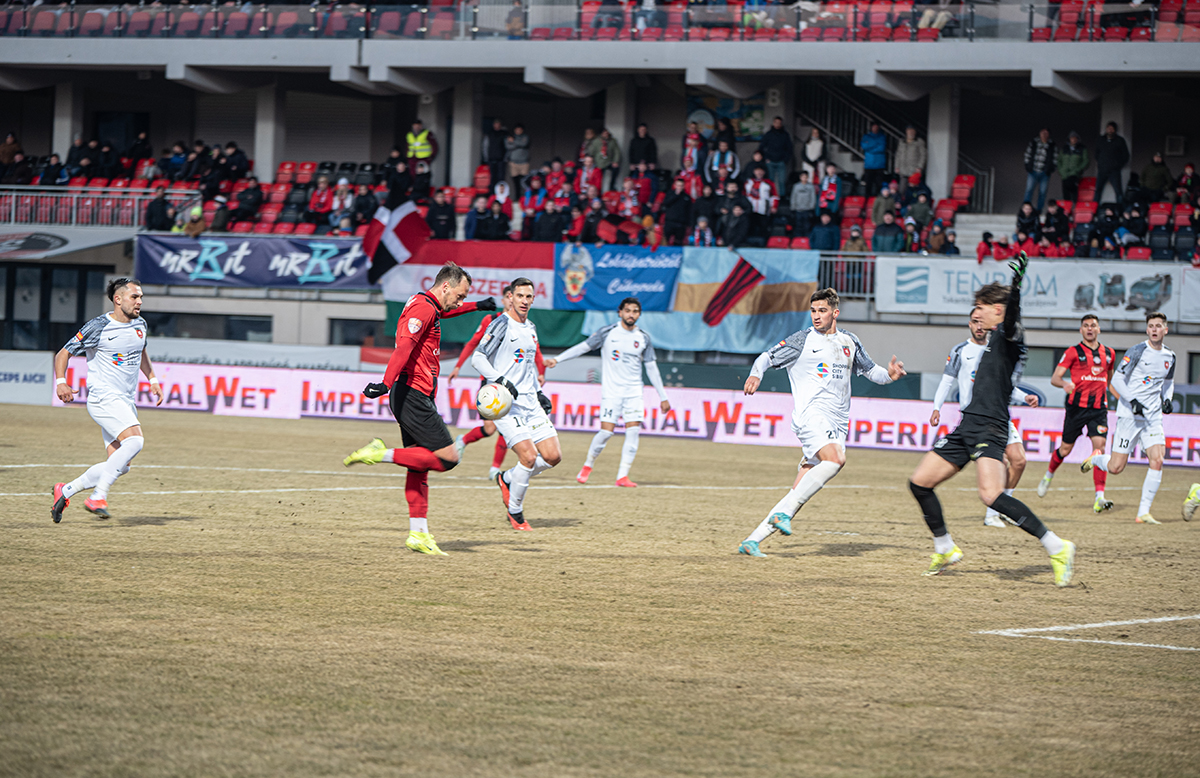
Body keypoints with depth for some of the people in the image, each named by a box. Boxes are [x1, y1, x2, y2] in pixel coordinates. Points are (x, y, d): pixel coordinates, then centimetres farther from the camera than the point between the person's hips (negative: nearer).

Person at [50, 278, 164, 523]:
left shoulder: (140, 324, 11)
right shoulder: (98, 327, -10)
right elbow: (63, 353, -4)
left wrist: (152, 379, 21)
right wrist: (61, 382, -20)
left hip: (126, 402, 8)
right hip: (104, 399, -8)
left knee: (119, 466, 0)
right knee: (135, 439, -29)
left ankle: (65, 491, 17)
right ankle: (97, 497, -25)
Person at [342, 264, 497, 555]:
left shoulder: (428, 307, 19)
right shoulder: (423, 308, -12)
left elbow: (444, 311, 45)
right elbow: (404, 347, -27)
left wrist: (477, 306, 55)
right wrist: (386, 383, -38)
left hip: (415, 398, 11)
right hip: (413, 396, -11)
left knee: (420, 468, 8)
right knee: (447, 458, -13)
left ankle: (418, 534, 7)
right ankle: (382, 454, -13)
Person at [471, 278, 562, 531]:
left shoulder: (530, 329, 17)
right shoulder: (502, 325, -7)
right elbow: (477, 358, -13)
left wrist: (539, 393, 21)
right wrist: (500, 380, -25)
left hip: (531, 404, 7)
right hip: (505, 404, -7)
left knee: (553, 456, -2)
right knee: (528, 456, -18)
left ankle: (508, 479, 22)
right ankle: (515, 512, 1)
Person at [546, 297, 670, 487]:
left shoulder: (643, 338, 6)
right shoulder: (607, 333, -2)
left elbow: (652, 368, 12)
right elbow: (583, 347, 4)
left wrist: (663, 397, 12)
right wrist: (557, 360, -2)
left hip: (634, 391, 3)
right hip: (611, 391, -3)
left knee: (633, 430, -11)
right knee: (606, 431, -11)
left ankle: (622, 476, -7)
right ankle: (587, 465, 14)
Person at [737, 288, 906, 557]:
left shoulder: (849, 341, 17)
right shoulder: (802, 340, 4)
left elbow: (870, 371, 27)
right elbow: (767, 357, 8)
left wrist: (888, 374, 6)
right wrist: (756, 374, -13)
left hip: (837, 422, 5)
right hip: (811, 412, -5)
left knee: (798, 495, -2)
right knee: (835, 459, -33)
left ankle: (753, 540, 0)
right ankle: (783, 513, -29)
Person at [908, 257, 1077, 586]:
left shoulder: (1008, 335, -9)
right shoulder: (995, 340, 19)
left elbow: (1011, 317, -32)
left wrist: (1016, 285, -46)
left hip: (989, 429, -10)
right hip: (968, 426, 10)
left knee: (992, 495, -27)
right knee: (919, 482, 10)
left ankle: (1057, 548, -22)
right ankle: (945, 549, 25)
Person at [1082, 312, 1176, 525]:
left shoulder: (1169, 356, 9)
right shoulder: (1137, 351, -9)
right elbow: (1117, 379, -9)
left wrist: (1167, 399, 7)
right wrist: (1133, 401, -20)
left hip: (1153, 416, 4)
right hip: (1129, 414, -4)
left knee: (1157, 461, -14)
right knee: (1116, 467, -5)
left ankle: (1143, 513, -7)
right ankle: (1096, 458, 32)